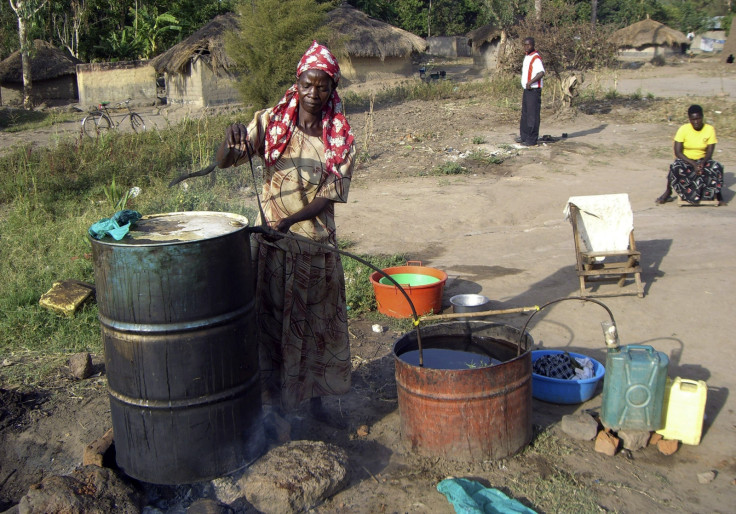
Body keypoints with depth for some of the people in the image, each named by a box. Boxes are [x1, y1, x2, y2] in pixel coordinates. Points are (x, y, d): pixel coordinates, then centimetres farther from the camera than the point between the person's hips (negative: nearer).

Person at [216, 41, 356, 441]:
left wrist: (288, 221, -27)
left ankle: (316, 400, 34)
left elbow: (328, 197, -12)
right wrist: (232, 139, -33)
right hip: (274, 245, -2)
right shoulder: (271, 123, -6)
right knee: (274, 324, 4)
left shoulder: (341, 139, -4)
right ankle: (275, 409, 19)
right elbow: (224, 161, -10)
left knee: (321, 323, 14)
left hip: (318, 244, 2)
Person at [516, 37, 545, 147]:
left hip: (534, 89, -10)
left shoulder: (536, 58, -14)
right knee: (525, 114, 15)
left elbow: (541, 72, -26)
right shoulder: (526, 57, 16)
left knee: (533, 115, -6)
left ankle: (532, 139, -3)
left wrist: (531, 82, -34)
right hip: (527, 89, 10)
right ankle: (524, 136, 24)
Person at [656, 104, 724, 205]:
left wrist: (702, 163, -28)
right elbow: (677, 152, -15)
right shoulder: (683, 129, -11)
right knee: (675, 168, -36)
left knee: (717, 167, -30)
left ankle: (717, 193, -7)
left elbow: (710, 152, -7)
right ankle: (668, 193, -13)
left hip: (702, 160, 2)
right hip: (684, 160, -2)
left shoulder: (710, 129, -6)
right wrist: (693, 164, -27)